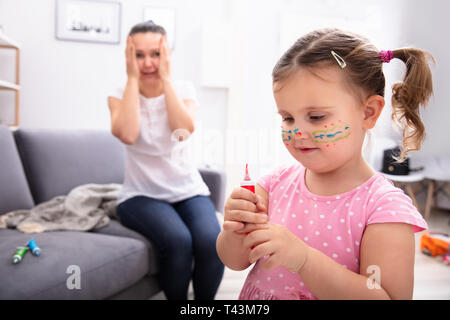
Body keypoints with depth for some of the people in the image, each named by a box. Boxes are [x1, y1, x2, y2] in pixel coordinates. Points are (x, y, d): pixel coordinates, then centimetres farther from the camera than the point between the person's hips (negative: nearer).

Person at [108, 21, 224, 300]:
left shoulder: (184, 90, 5)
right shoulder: (120, 96, 2)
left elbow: (185, 128, -18)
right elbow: (127, 134, -21)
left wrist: (166, 78, -13)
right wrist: (133, 78, -13)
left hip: (188, 189, 2)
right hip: (141, 195, -1)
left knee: (211, 241, -27)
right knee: (178, 241, -31)